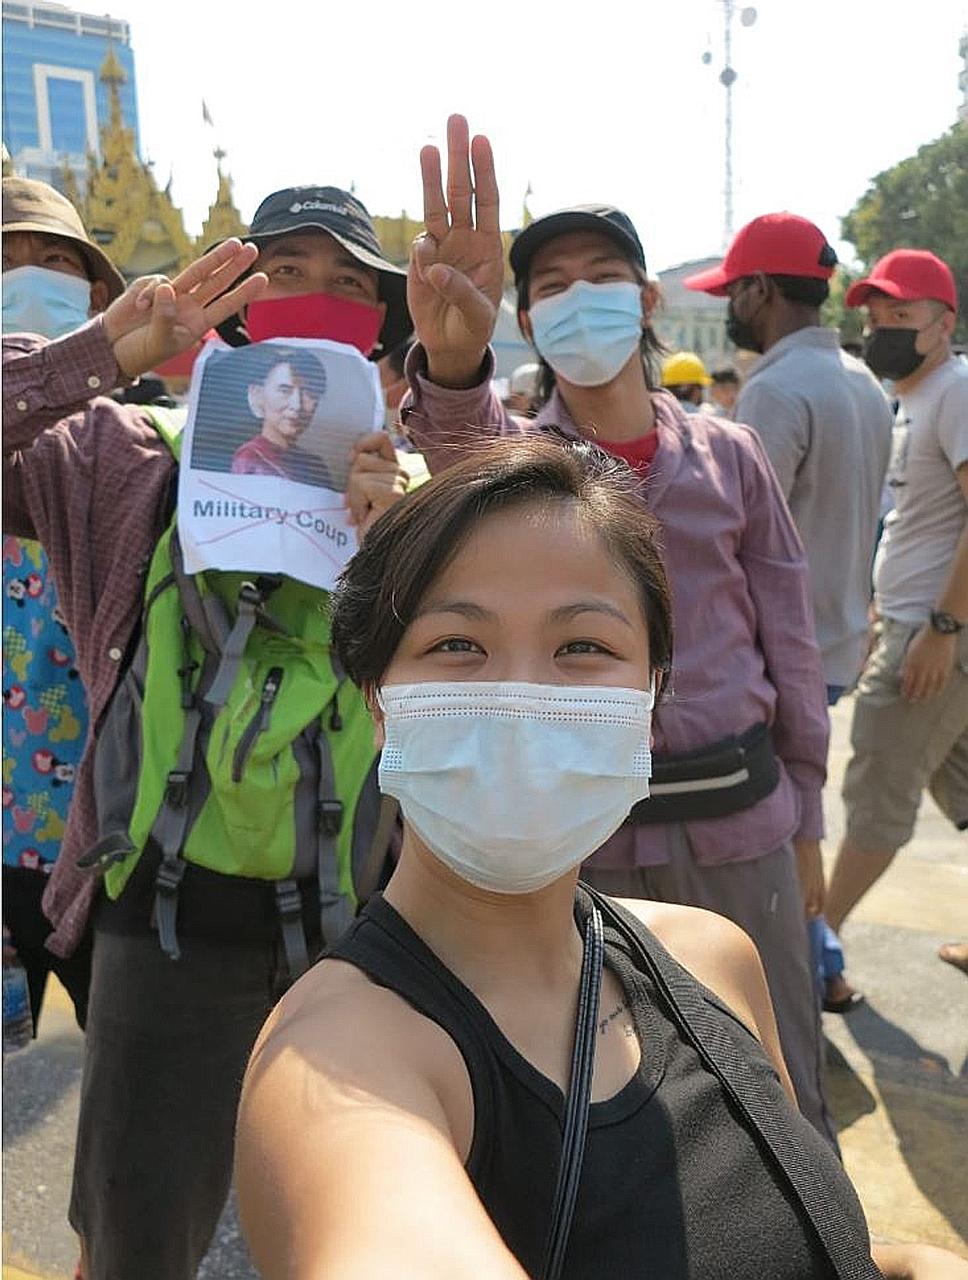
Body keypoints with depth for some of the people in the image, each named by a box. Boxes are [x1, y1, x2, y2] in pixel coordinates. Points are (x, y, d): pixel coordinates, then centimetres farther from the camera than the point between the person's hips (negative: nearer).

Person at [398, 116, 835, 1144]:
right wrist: (451, 359, -49)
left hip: (736, 819, 2)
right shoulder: (517, 451, 0)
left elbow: (788, 637, 8)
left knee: (784, 1108, 14)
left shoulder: (729, 456, 5)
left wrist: (802, 806, 8)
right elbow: (462, 444, -26)